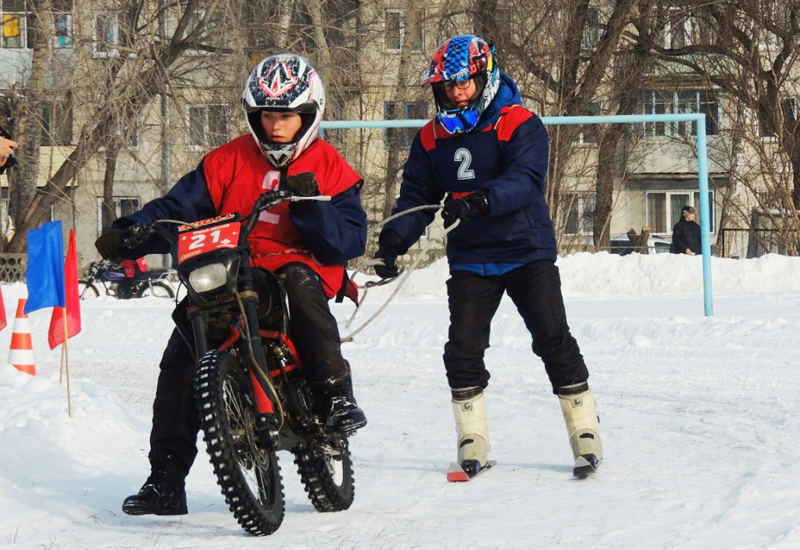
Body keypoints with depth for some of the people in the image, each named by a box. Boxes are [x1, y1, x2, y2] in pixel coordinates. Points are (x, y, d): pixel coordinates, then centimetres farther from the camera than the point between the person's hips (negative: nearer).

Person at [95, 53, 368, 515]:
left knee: (298, 278, -39)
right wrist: (129, 235, -9)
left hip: (300, 266, -3)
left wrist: (310, 205, -21)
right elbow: (180, 207, 7)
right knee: (180, 358, -13)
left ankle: (336, 394, -34)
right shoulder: (229, 161, 12)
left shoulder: (330, 169, 6)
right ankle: (166, 480, -5)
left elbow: (350, 242, -5)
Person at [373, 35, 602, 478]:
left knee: (554, 339, -8)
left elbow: (525, 180, -23)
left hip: (527, 251, -4)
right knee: (462, 348, -6)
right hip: (470, 259, 4)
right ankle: (472, 437, 7)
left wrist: (482, 200, -41)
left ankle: (585, 430, 1)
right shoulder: (432, 139, 7)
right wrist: (394, 238, -9)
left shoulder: (519, 125, -8)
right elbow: (417, 194, 9)